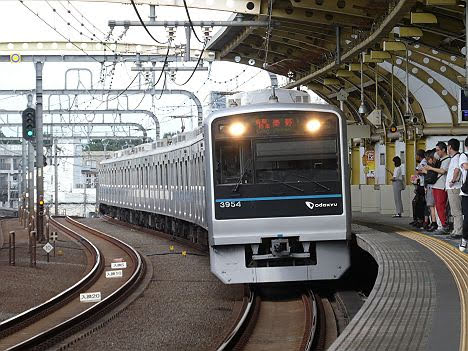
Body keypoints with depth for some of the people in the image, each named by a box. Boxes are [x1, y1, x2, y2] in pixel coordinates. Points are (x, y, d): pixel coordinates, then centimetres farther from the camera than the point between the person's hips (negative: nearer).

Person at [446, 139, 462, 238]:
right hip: (451, 188, 10)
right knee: (454, 211, 14)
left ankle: (458, 232, -6)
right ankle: (456, 230, 20)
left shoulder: (456, 157, -14)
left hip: (454, 188, -10)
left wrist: (453, 180, -24)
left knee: (456, 211, -8)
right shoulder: (453, 158, 17)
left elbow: (457, 169, -31)